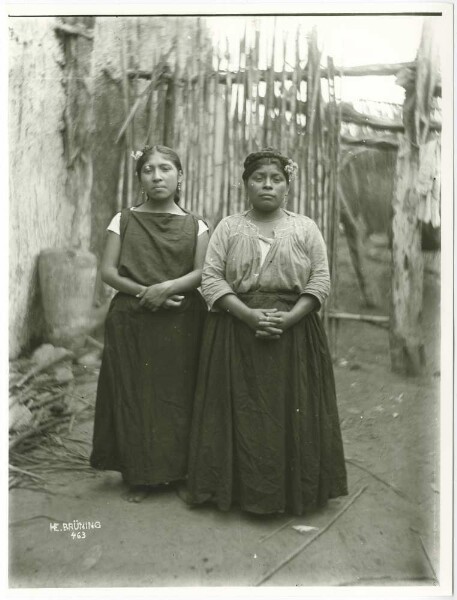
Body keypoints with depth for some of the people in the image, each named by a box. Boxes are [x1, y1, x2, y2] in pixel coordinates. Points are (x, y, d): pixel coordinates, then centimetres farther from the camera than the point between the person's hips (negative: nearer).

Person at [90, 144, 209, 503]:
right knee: (135, 395, 1)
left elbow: (202, 272, -3)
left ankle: (180, 470, 18)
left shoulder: (195, 226, 6)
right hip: (132, 323, 0)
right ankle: (139, 475, 14)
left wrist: (167, 287, -19)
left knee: (178, 393, 3)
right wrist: (144, 292, -15)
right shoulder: (124, 221, 6)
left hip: (180, 324, 0)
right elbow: (108, 271, -1)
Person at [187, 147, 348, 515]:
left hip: (294, 334, 0)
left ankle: (294, 491, 17)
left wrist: (288, 318, -14)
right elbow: (211, 279, -1)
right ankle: (243, 489, 15)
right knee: (241, 413, 1)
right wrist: (249, 315, -15)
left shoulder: (305, 227, 8)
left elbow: (321, 281, 2)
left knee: (292, 413, 2)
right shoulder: (228, 227, 8)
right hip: (236, 333, 0)